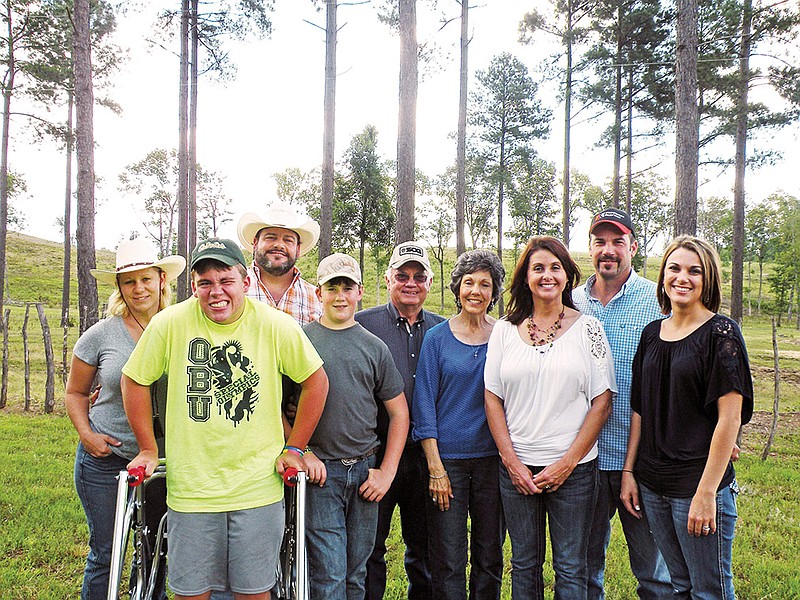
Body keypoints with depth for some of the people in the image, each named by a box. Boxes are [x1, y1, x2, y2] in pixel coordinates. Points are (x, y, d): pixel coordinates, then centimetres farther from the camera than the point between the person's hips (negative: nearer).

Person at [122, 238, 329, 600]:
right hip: (190, 488, 1)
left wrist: (294, 449, 2)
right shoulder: (170, 324, -8)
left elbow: (316, 381, 2)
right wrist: (148, 450, 6)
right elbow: (135, 380, 6)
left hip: (258, 489, 0)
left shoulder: (276, 326, -9)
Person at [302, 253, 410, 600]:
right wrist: (300, 451, -10)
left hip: (365, 471, 3)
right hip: (320, 471, -3)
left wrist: (387, 471, 2)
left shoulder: (374, 347, 8)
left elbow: (399, 414, 9)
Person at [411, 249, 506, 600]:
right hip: (447, 457, -1)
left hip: (492, 457, 2)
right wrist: (435, 468, -8)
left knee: (490, 556, 13)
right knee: (448, 561, 4)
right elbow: (424, 404, -3)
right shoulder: (437, 338, -2)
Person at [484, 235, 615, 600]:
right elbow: (492, 399, 4)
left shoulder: (588, 328, 0)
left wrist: (567, 463, -9)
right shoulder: (505, 330, 4)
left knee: (570, 568, 8)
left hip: (573, 469, -1)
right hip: (516, 467, 2)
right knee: (524, 564, 14)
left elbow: (602, 403, -3)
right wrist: (512, 462, -4)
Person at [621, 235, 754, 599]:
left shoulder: (720, 333, -10)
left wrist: (706, 492, -18)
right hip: (652, 484, 5)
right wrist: (629, 471, 7)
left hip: (699, 482, -5)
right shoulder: (652, 333, 8)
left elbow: (730, 418, -14)